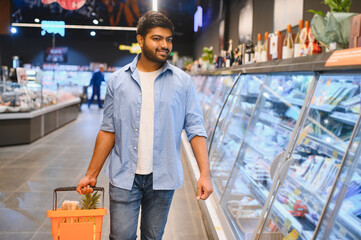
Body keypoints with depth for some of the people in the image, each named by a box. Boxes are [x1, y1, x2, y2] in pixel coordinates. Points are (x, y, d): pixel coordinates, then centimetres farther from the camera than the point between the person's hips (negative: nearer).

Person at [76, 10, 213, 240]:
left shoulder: (183, 82, -1)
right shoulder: (118, 80, 1)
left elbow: (195, 129, -3)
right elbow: (108, 131, 5)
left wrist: (205, 174, -12)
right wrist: (92, 175, 4)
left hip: (163, 178, 0)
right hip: (124, 177, 0)